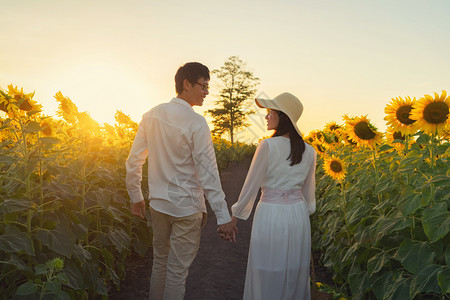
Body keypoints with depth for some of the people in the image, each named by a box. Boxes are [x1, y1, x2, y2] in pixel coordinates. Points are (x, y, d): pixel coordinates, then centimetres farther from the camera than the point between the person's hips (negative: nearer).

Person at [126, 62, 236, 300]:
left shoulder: (151, 116, 1)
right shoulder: (196, 123, -18)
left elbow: (133, 161, 6)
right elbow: (208, 173, -20)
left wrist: (136, 197, 18)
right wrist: (223, 217, -16)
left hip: (158, 204, 6)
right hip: (187, 208, -6)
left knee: (159, 262, 22)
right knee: (177, 271, 7)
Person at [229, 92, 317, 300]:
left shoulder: (267, 146, -15)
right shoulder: (309, 152, 2)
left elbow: (251, 185, -10)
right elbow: (308, 191, 10)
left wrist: (236, 215, 2)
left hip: (270, 216, -5)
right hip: (298, 216, 6)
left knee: (267, 276, 9)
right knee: (295, 274, 19)